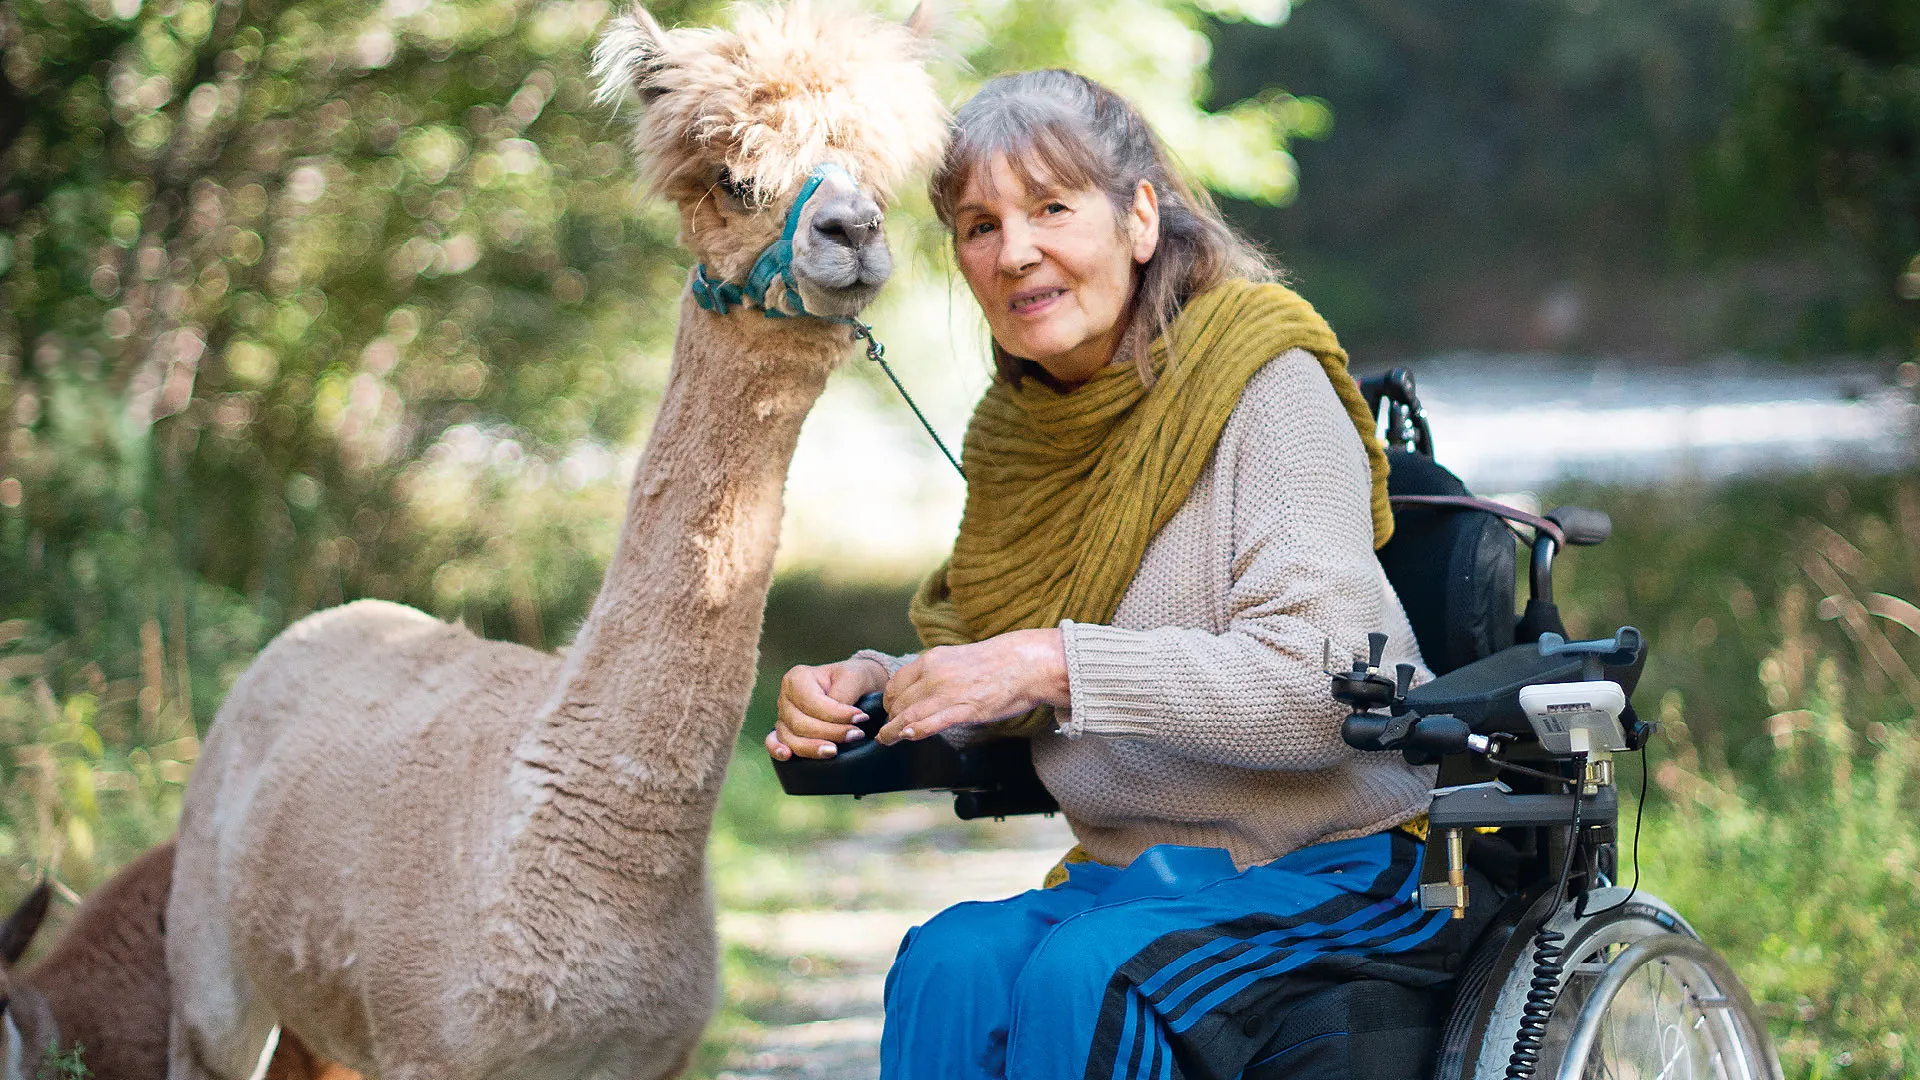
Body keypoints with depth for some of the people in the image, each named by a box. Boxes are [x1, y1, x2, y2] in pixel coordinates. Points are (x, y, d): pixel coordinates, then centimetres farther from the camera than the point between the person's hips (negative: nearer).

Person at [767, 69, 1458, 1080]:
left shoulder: (1267, 387, -11)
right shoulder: (1016, 430, 10)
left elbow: (1323, 680, -22)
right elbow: (995, 689, 19)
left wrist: (1058, 663, -26)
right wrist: (873, 686, -4)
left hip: (1327, 869, -5)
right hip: (1127, 872, 5)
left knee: (1082, 979, -32)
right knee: (947, 965, -26)